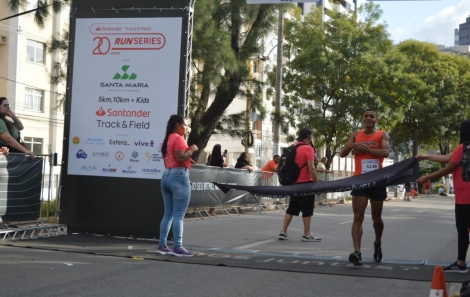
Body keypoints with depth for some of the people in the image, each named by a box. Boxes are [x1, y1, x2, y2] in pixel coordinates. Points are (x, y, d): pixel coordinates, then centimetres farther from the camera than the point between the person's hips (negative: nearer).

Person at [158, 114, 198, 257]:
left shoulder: (168, 139, 19)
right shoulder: (178, 138, -9)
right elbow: (181, 157, -23)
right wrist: (192, 150, -7)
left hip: (166, 175, 9)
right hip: (179, 176, -9)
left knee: (168, 213, 11)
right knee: (178, 214, -8)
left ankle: (162, 245, 10)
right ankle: (178, 247, -8)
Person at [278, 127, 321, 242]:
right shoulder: (308, 148, -13)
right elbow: (311, 169, -17)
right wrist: (317, 183, -11)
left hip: (294, 182, 7)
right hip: (306, 183, -7)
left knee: (291, 209, 13)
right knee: (307, 210, 1)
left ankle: (283, 232, 11)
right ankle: (307, 235, 4)